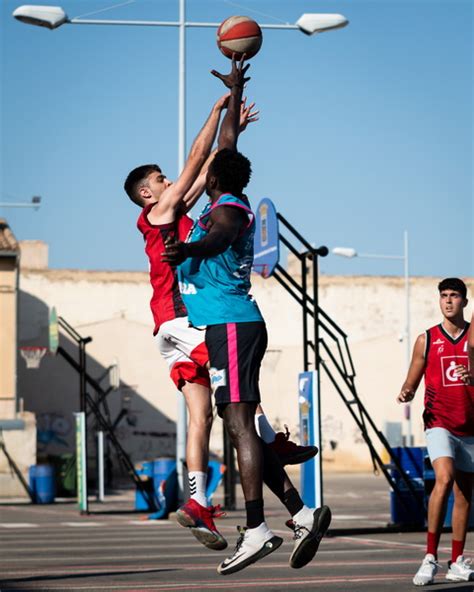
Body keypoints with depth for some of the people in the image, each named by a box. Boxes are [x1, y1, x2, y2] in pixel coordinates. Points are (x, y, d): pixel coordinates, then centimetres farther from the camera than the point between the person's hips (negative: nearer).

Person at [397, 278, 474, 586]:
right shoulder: (426, 340, 4)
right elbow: (412, 383, 9)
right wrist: (406, 393, -13)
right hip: (439, 422, -2)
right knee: (444, 479, -23)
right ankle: (430, 558, -20)